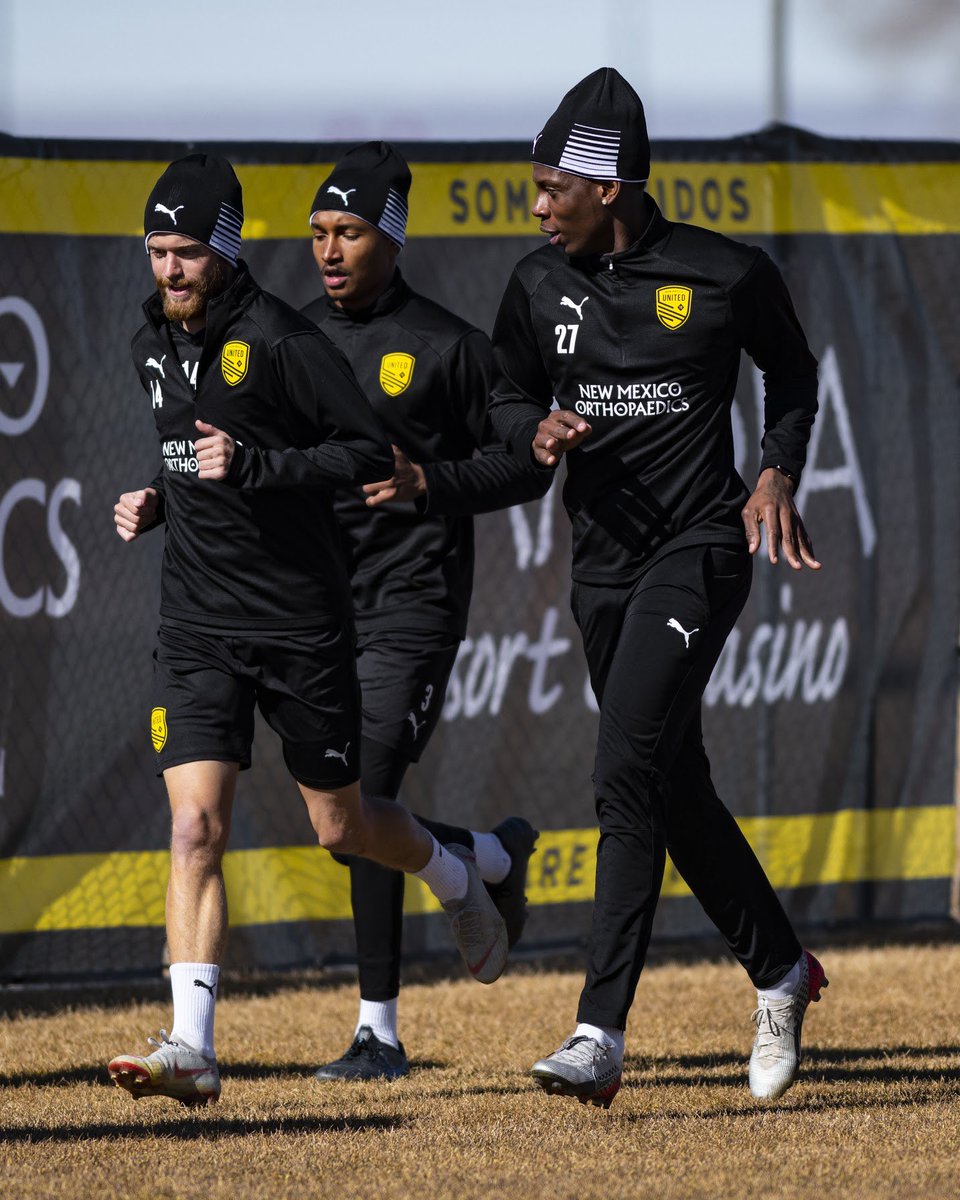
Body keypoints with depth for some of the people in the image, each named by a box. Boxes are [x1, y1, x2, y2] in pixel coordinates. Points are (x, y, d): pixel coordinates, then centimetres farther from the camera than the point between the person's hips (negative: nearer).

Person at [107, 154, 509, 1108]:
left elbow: (373, 452, -14)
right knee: (194, 827, -12)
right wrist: (154, 501, 6)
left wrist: (254, 466, -24)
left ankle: (455, 878, 44)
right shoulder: (154, 345, 8)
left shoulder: (281, 341, -14)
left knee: (342, 827, 11)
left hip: (301, 622, -4)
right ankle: (191, 1046, -18)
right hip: (197, 625, 4)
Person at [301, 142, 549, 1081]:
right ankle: (496, 859, 37)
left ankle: (379, 1030, -9)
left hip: (411, 604, -6)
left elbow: (524, 465, -3)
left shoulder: (447, 347, -4)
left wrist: (428, 483, -19)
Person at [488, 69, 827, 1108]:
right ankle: (779, 972, 33)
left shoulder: (729, 277, -7)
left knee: (629, 775, -19)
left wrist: (778, 474, -4)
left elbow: (791, 373, 10)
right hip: (602, 558, 6)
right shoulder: (540, 287, 4)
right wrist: (537, 432, -5)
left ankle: (601, 1032, -23)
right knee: (674, 789, 12)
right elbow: (506, 396, 18)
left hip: (700, 546, -6)